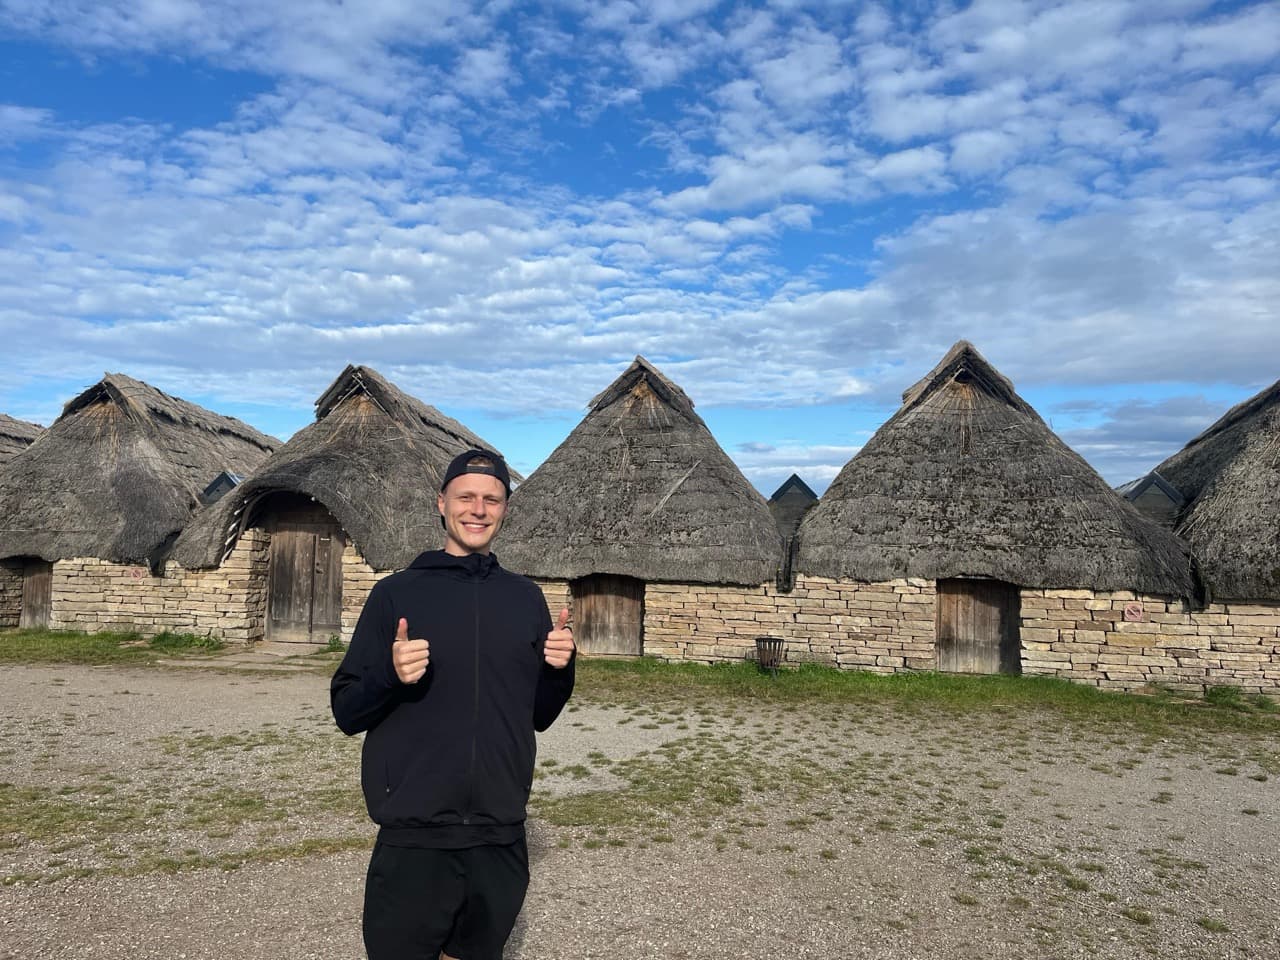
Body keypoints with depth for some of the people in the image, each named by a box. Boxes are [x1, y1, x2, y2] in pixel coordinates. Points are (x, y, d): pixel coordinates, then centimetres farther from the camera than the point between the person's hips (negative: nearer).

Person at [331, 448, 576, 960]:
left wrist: (560, 668, -8)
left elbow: (539, 716, 11)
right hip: (413, 837, -3)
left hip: (501, 839, 3)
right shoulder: (396, 593, -3)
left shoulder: (526, 597, 5)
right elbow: (346, 713, -2)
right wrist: (390, 675, -21)